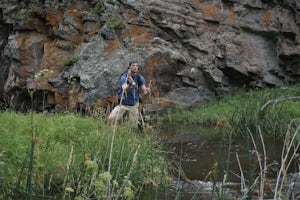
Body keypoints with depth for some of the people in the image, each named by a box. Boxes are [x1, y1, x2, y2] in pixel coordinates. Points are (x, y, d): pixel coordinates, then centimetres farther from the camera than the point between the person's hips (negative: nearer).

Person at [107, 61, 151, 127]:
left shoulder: (140, 78, -4)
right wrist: (130, 84, -53)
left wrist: (147, 90, -38)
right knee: (111, 119, -22)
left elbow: (144, 91, -13)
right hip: (123, 104, -2)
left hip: (134, 105, 3)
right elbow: (125, 90, -31)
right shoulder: (124, 77, -15)